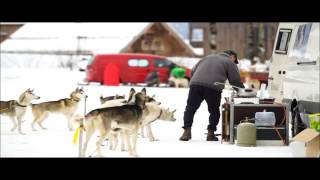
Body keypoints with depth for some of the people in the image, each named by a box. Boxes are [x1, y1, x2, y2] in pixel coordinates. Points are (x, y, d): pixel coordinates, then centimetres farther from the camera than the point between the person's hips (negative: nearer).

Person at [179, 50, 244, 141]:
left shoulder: (208, 57, 32)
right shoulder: (230, 63, 18)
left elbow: (192, 72, 28)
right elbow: (235, 81, 12)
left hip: (195, 83, 3)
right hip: (213, 88, -3)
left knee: (190, 109, 9)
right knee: (214, 111, 14)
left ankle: (187, 131, 1)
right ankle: (211, 133, 10)